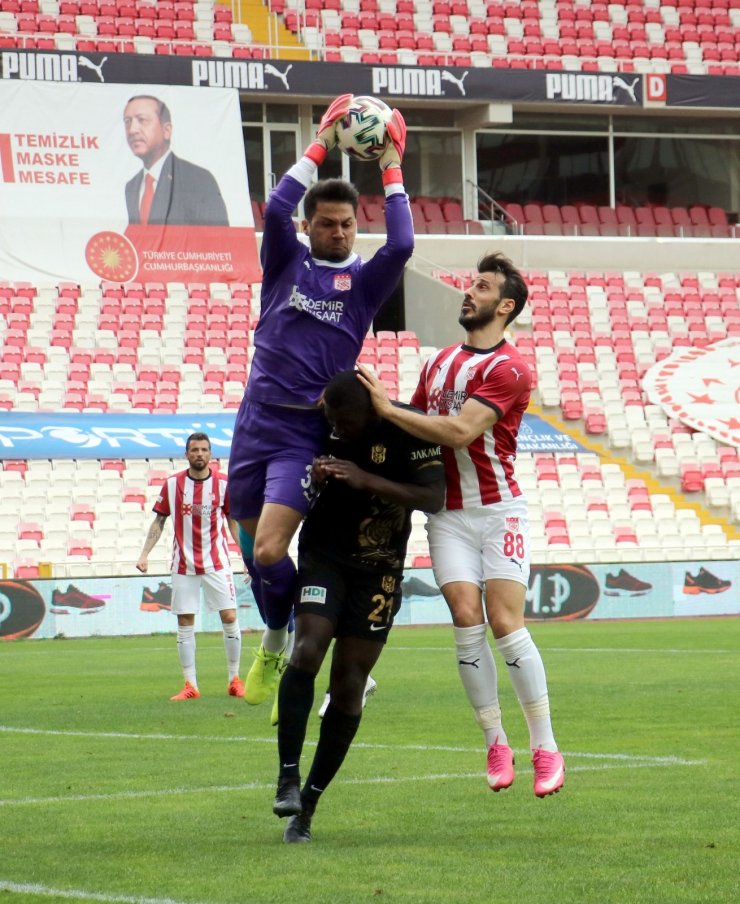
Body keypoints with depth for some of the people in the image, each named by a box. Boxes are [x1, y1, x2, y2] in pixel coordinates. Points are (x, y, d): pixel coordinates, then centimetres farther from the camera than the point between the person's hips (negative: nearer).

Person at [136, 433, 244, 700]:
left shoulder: (224, 484, -1)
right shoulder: (172, 484, -1)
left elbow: (233, 521, 8)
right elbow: (159, 521, 5)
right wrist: (144, 554, -3)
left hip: (217, 562, -1)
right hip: (184, 565, 1)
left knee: (229, 618, -6)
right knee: (185, 624, 1)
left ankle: (235, 680, 6)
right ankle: (190, 686, 6)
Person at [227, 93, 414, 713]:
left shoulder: (364, 280, 4)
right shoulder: (287, 263, 7)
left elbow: (402, 245, -15)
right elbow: (276, 208, -10)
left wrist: (392, 171, -8)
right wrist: (322, 145, -8)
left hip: (306, 433, -3)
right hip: (257, 423, 3)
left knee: (269, 552, -16)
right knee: (256, 549, 8)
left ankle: (278, 647, 7)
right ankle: (279, 637, 31)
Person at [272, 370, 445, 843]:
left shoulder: (412, 430, -13)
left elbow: (434, 498, -22)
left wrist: (366, 480, -31)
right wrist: (309, 478, -14)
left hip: (378, 570, -1)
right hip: (322, 556, 1)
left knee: (349, 686, -2)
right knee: (307, 650, -23)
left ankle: (307, 805, 7)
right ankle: (289, 777, -18)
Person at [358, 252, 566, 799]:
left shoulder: (509, 369, -9)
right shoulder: (442, 361, 16)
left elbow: (459, 430, -21)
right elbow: (418, 431, 23)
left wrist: (387, 408, -19)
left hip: (499, 511, -5)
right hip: (448, 513, 5)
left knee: (505, 622, -12)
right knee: (467, 620, -7)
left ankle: (545, 748, -4)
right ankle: (496, 743, 0)